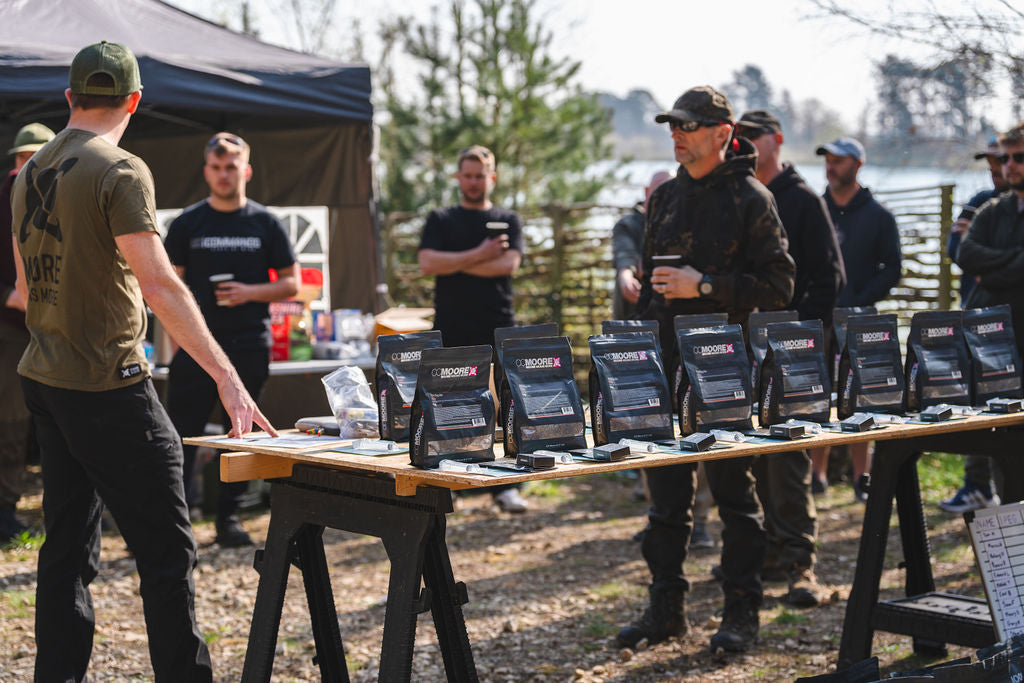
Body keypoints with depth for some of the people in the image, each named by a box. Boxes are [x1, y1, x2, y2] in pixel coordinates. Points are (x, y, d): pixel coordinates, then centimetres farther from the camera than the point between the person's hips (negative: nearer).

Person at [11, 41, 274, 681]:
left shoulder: (30, 173, 12)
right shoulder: (120, 171, -12)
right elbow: (157, 284, -21)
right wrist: (225, 375, -23)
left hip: (44, 381, 8)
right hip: (109, 387, -8)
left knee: (68, 550, 12)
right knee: (167, 550, -2)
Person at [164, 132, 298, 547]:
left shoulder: (265, 224, 6)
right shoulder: (187, 224, 7)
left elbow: (291, 284, 8)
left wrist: (251, 292, -10)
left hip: (249, 346, 1)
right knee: (181, 435, -4)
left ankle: (229, 517, 15)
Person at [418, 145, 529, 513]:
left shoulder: (508, 220, 12)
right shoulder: (440, 220, 13)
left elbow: (507, 264, -6)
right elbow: (427, 263, -4)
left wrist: (452, 263, -3)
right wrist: (479, 255, -7)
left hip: (497, 330, 0)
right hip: (450, 331, 0)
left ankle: (505, 487, 4)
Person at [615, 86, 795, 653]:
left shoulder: (750, 198, -5)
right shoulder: (665, 197, 13)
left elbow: (778, 285, -11)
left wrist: (706, 286, -19)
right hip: (665, 364, 6)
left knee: (733, 490, 2)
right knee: (666, 491, 9)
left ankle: (741, 612, 11)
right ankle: (666, 607, 19)